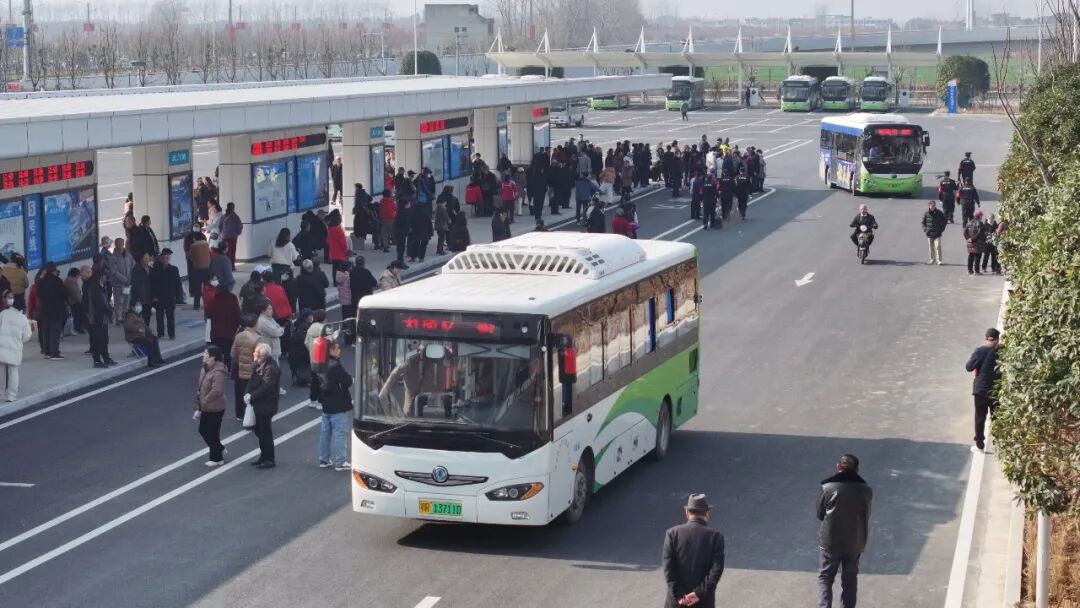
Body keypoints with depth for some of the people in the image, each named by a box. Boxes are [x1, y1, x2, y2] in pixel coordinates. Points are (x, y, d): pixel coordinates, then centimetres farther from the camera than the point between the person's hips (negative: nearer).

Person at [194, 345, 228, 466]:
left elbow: (216, 391, -32)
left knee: (212, 433, 2)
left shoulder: (218, 372, -24)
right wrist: (198, 407, 11)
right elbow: (199, 388, 12)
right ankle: (219, 450, 37)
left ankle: (217, 458, 20)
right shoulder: (205, 369, 6)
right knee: (203, 430, 18)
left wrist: (205, 401, -20)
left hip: (215, 409, -9)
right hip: (206, 408, 9)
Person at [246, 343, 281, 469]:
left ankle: (269, 460, 10)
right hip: (259, 405, 10)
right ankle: (264, 456, 31)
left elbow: (265, 387, -26)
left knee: (265, 432, -1)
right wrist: (249, 394, -3)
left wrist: (252, 396, -19)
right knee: (259, 431, 18)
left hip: (266, 406, -10)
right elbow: (253, 381, 12)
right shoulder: (259, 365, 7)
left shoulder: (270, 368, -23)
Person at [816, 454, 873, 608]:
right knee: (850, 579, 15)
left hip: (830, 541, -2)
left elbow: (820, 515, -3)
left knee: (825, 577, 10)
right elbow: (866, 516, 4)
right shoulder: (866, 490, -6)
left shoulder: (828, 487, -13)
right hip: (855, 542, 2)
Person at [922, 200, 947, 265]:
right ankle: (932, 259, 23)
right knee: (931, 247, 10)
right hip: (929, 234, 2)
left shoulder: (939, 213, -4)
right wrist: (925, 230, -1)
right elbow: (923, 223, 12)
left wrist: (941, 230, -3)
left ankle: (938, 260, -6)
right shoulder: (926, 214, 0)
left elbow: (944, 222, 6)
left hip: (937, 233, -2)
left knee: (938, 246, -11)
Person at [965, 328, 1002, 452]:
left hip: (981, 389, -2)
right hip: (997, 390, 2)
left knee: (980, 417, 8)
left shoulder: (980, 351, -13)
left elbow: (969, 367, -9)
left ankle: (979, 444, 11)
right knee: (996, 418, 13)